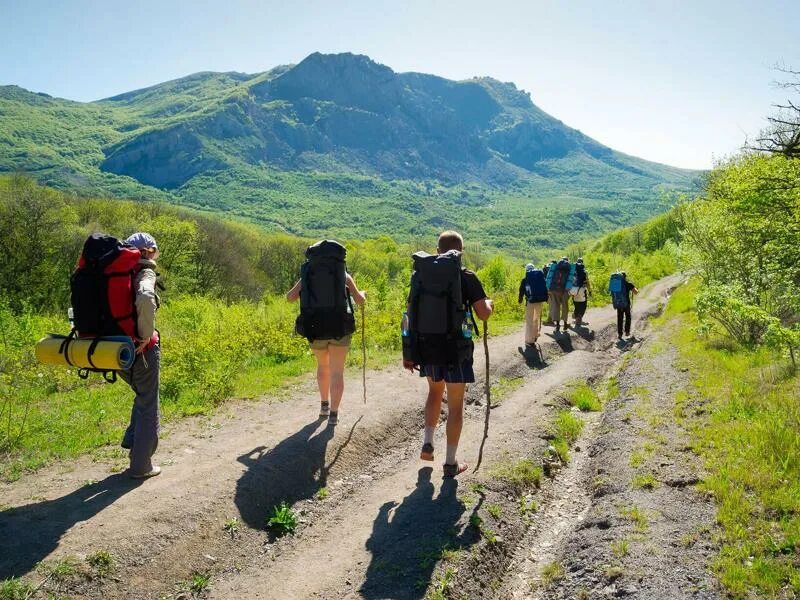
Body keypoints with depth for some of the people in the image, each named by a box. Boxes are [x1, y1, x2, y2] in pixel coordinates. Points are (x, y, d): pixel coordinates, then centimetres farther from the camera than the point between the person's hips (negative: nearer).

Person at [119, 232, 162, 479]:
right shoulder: (145, 274, -15)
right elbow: (145, 299, -37)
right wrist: (146, 335, -25)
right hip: (142, 350, -7)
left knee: (143, 396, 30)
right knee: (148, 406, 8)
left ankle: (132, 441, 27)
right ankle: (141, 465, 15)